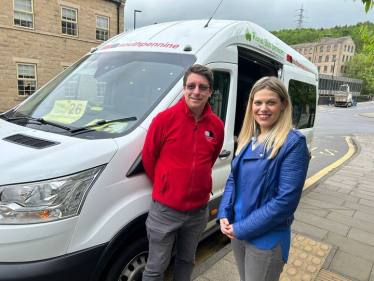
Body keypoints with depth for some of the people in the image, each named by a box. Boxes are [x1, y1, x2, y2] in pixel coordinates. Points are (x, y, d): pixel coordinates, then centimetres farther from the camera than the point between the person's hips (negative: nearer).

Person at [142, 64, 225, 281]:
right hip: (166, 208, -3)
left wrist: (200, 183, 11)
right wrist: (164, 186, 5)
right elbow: (148, 157, -3)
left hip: (199, 210, 4)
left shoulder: (217, 125, -3)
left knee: (186, 261, 25)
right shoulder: (165, 118, -14)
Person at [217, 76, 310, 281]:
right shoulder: (248, 138, 3)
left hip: (266, 239, -6)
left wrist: (243, 228, -17)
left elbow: (286, 200, -21)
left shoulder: (293, 143, -18)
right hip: (236, 232, 6)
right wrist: (224, 215, -4)